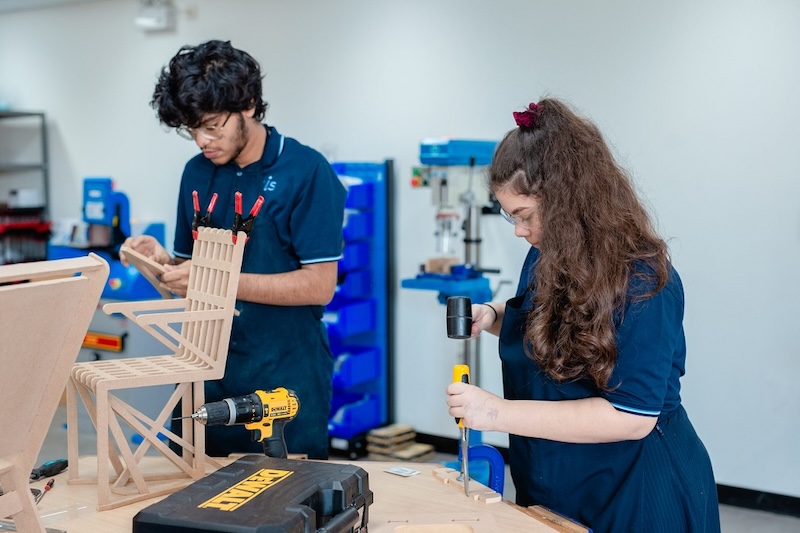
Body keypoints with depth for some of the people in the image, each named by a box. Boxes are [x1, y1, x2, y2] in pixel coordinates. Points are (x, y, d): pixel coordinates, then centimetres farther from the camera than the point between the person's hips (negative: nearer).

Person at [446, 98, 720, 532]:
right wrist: (494, 316, -1)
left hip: (634, 493, -7)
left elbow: (631, 417, -27)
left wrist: (501, 414, -29)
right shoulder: (545, 256, 1)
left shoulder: (642, 280, -23)